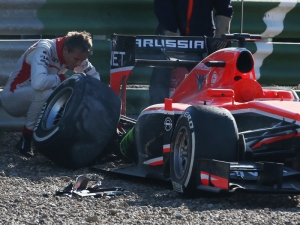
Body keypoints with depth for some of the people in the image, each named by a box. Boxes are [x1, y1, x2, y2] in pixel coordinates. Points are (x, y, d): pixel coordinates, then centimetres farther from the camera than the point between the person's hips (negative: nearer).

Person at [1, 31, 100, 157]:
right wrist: (62, 79, -29)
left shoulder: (75, 55, -7)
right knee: (46, 93, -36)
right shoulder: (44, 50, -30)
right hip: (12, 98, -8)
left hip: (36, 100, 8)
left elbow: (95, 76, 5)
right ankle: (25, 140, -19)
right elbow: (38, 83, -47)